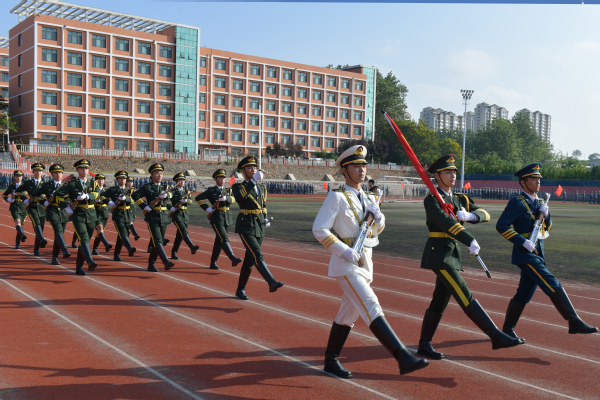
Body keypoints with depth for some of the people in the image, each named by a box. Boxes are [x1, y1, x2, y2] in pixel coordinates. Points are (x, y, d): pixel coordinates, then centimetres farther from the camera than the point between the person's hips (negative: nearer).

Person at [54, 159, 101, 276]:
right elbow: (58, 194, -1)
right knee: (84, 238, -21)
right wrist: (67, 208, -7)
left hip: (91, 215, 4)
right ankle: (90, 262, -37)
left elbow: (97, 194, -8)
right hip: (78, 215, -4)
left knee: (85, 241, 8)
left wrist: (86, 196, -26)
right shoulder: (71, 183, 3)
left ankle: (79, 267, 16)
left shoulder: (93, 183, 11)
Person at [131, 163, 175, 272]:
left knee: (160, 241, 8)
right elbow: (135, 195, -7)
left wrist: (166, 195, -28)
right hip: (152, 217, -5)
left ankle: (151, 263, 20)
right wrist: (145, 206, -14)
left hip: (164, 217, 5)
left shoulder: (165, 187, 14)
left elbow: (170, 194, -5)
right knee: (157, 241, -17)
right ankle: (166, 262, -28)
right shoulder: (147, 187, 2)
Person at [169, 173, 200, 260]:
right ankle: (192, 247, -37)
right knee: (184, 232, -21)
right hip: (177, 214, -5)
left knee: (180, 235, 8)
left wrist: (185, 200, -23)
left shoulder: (187, 191, 13)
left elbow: (190, 201, -2)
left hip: (185, 214, 5)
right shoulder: (173, 192, 1)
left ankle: (174, 252, 18)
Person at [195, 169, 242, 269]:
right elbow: (198, 198, 0)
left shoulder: (228, 190, 14)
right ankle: (233, 259, -28)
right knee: (224, 238, -17)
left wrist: (225, 198, -28)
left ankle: (213, 262, 18)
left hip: (227, 218, 5)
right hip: (216, 218, -5)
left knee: (219, 241, 10)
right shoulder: (211, 190, 2)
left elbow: (233, 199, -6)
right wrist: (207, 208, -10)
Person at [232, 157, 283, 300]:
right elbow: (240, 196, -27)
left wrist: (265, 219, 8)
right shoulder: (237, 186, -3)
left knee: (250, 259, 10)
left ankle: (240, 289, 20)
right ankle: (272, 282, -29)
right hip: (246, 227, -6)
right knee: (258, 255, -20)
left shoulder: (262, 188, 14)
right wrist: (254, 180, -33)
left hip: (260, 227, 6)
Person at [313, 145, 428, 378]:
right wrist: (344, 250, -21)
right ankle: (403, 359, -20)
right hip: (346, 263, -8)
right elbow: (319, 229, -14)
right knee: (371, 306, -16)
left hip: (365, 261, 8)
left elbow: (377, 230, 20)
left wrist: (378, 215, -2)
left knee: (348, 313, 13)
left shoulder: (369, 198, 13)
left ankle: (331, 360, 25)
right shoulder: (337, 197, -9)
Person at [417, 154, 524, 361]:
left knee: (440, 301, 10)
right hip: (439, 253, -8)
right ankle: (497, 336, -13)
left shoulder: (461, 199, 16)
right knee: (465, 296, -11)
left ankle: (424, 344, 18)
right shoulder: (431, 199, -8)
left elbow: (485, 214, 7)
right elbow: (445, 222, -23)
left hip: (453, 255, 8)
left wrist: (470, 215, -16)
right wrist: (471, 241, -29)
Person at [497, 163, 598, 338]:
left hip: (538, 253, 8)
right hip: (525, 254, -8)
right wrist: (523, 241, -22)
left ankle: (508, 328, 21)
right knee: (553, 285, -13)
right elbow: (501, 225, -19)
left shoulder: (539, 203, 14)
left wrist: (546, 214, -3)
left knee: (524, 294, 11)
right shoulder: (517, 203, -11)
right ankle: (574, 323, -9)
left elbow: (547, 227, 17)